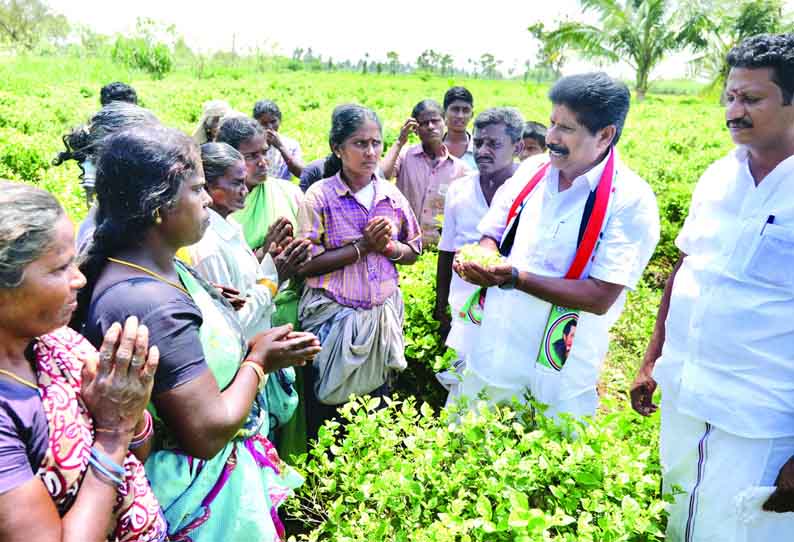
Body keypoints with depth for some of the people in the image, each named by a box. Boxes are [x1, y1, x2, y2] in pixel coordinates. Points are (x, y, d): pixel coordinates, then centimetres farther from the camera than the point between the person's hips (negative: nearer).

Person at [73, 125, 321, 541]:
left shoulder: (164, 269, -1)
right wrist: (259, 360, -16)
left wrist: (251, 347, -3)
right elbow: (209, 431, -29)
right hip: (198, 487, -9)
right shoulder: (150, 304, -32)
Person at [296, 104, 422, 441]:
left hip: (383, 314, 4)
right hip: (334, 316, -3)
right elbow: (306, 264, -15)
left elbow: (413, 252, 11)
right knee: (325, 406, 10)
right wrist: (363, 246, -18)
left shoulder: (392, 195, 2)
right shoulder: (320, 196, -9)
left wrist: (387, 246, -11)